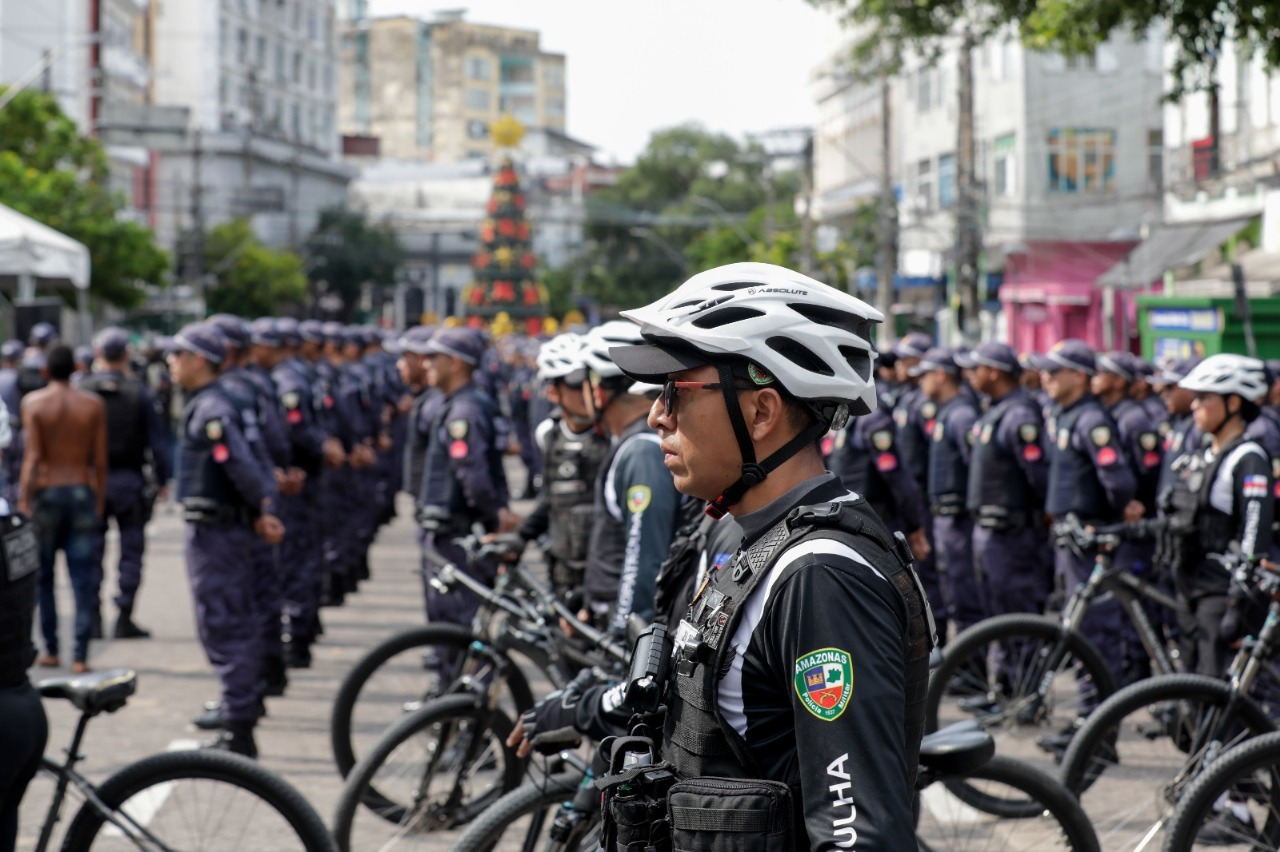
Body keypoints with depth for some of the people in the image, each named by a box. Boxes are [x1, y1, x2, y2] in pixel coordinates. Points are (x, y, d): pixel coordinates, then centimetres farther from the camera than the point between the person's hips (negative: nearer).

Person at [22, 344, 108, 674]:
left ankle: (50, 649, 12)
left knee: (41, 575, 11)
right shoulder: (94, 405, 2)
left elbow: (33, 456, -9)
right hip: (82, 493, 1)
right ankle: (80, 654, -3)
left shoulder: (33, 402, -4)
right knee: (82, 576, 1)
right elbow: (100, 460, 1)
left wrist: (24, 499, -6)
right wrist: (100, 499, 10)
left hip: (45, 492, -1)